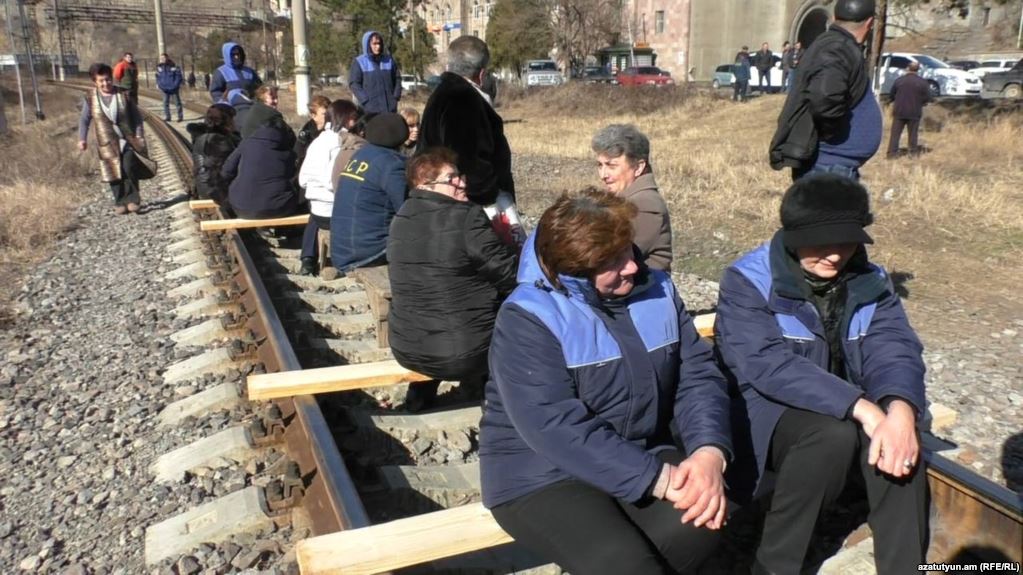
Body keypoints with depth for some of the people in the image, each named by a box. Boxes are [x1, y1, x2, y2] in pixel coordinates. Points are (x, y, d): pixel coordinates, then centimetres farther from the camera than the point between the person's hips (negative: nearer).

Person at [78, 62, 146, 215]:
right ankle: (120, 203, 17)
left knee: (129, 168, -16)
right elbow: (84, 120, 4)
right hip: (107, 144, 1)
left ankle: (132, 199, 0)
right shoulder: (90, 98, -2)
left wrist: (139, 136, -4)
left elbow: (136, 116, 3)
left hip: (128, 140, -1)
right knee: (114, 174, 4)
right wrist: (82, 139, -6)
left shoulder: (123, 94, -3)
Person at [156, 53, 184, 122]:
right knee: (166, 102, 5)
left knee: (178, 101, 5)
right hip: (165, 87, 4)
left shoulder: (173, 66, -12)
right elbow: (158, 76, 14)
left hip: (174, 87, -4)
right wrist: (158, 83, 2)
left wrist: (176, 84, -16)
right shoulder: (159, 67, 3)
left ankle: (180, 116, 12)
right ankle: (167, 117, 12)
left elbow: (178, 75, -9)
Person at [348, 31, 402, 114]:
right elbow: (353, 83, -4)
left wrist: (396, 96, 3)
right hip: (370, 110, -4)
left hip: (390, 108, 4)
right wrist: (365, 101, -14)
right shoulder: (359, 62, -1)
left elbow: (397, 79, 16)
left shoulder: (389, 60, 10)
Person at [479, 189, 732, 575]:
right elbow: (556, 428, -27)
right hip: (542, 474, -5)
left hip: (642, 460, 6)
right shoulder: (527, 319, -19)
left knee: (699, 521, -22)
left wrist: (709, 450, -21)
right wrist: (659, 479, -28)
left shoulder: (656, 290, 1)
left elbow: (698, 374, -1)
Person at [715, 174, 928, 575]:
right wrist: (861, 406, -35)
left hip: (850, 413, 5)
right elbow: (767, 365, -27)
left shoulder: (871, 282, 3)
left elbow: (894, 349, -11)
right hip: (764, 412, -4)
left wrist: (900, 409, -34)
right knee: (833, 434, -33)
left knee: (899, 440, -26)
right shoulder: (748, 281, -15)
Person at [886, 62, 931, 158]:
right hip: (914, 113, 0)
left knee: (895, 134, 4)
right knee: (913, 135, 7)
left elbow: (892, 95, 6)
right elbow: (927, 98, -4)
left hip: (899, 111, 0)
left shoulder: (899, 80, -1)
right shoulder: (923, 82, -4)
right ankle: (913, 153, 10)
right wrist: (919, 102, 15)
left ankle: (892, 153, 0)